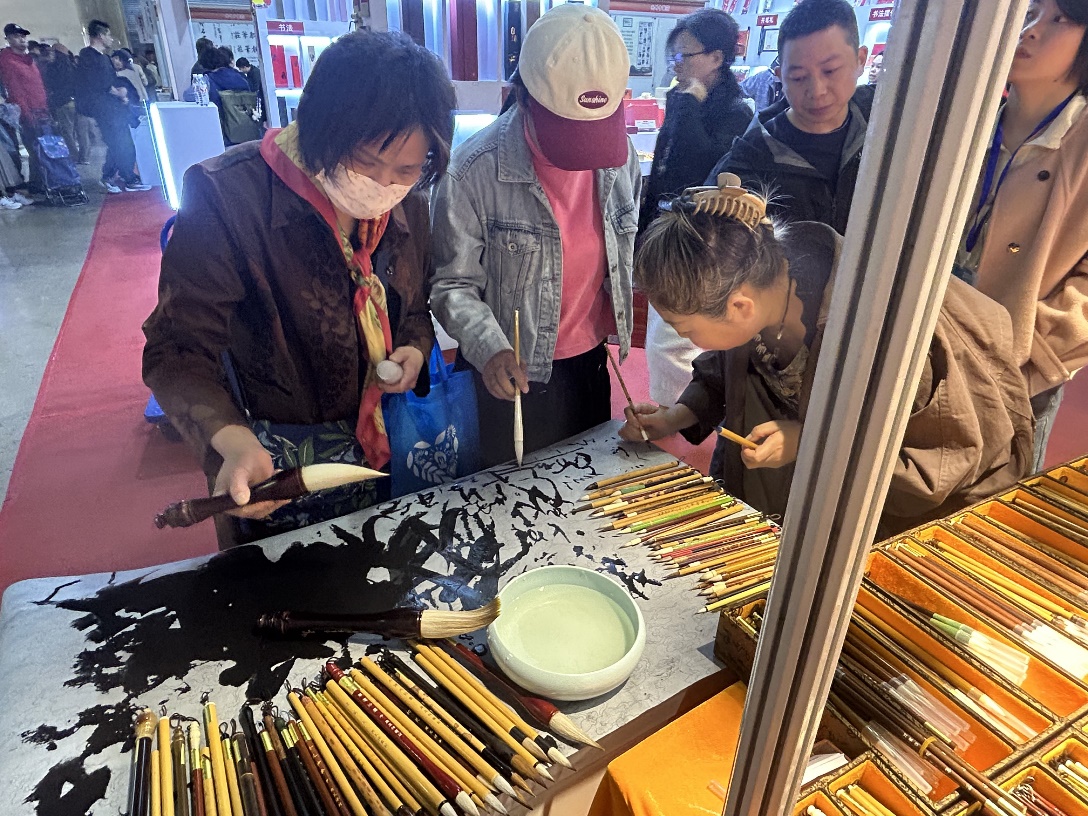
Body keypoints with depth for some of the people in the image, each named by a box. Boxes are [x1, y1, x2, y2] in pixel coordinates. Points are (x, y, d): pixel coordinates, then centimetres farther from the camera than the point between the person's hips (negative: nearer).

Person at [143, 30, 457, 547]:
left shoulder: (407, 204, -6)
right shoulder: (228, 198, -24)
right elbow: (178, 350, -23)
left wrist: (415, 349, -14)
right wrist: (234, 442, -41)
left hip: (377, 444, 5)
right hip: (269, 467, -4)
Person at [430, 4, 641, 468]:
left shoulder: (619, 152, -6)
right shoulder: (475, 170, -21)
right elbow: (453, 285, -17)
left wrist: (621, 321, 9)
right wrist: (488, 347, -33)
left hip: (591, 360, 5)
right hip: (513, 374, -4)